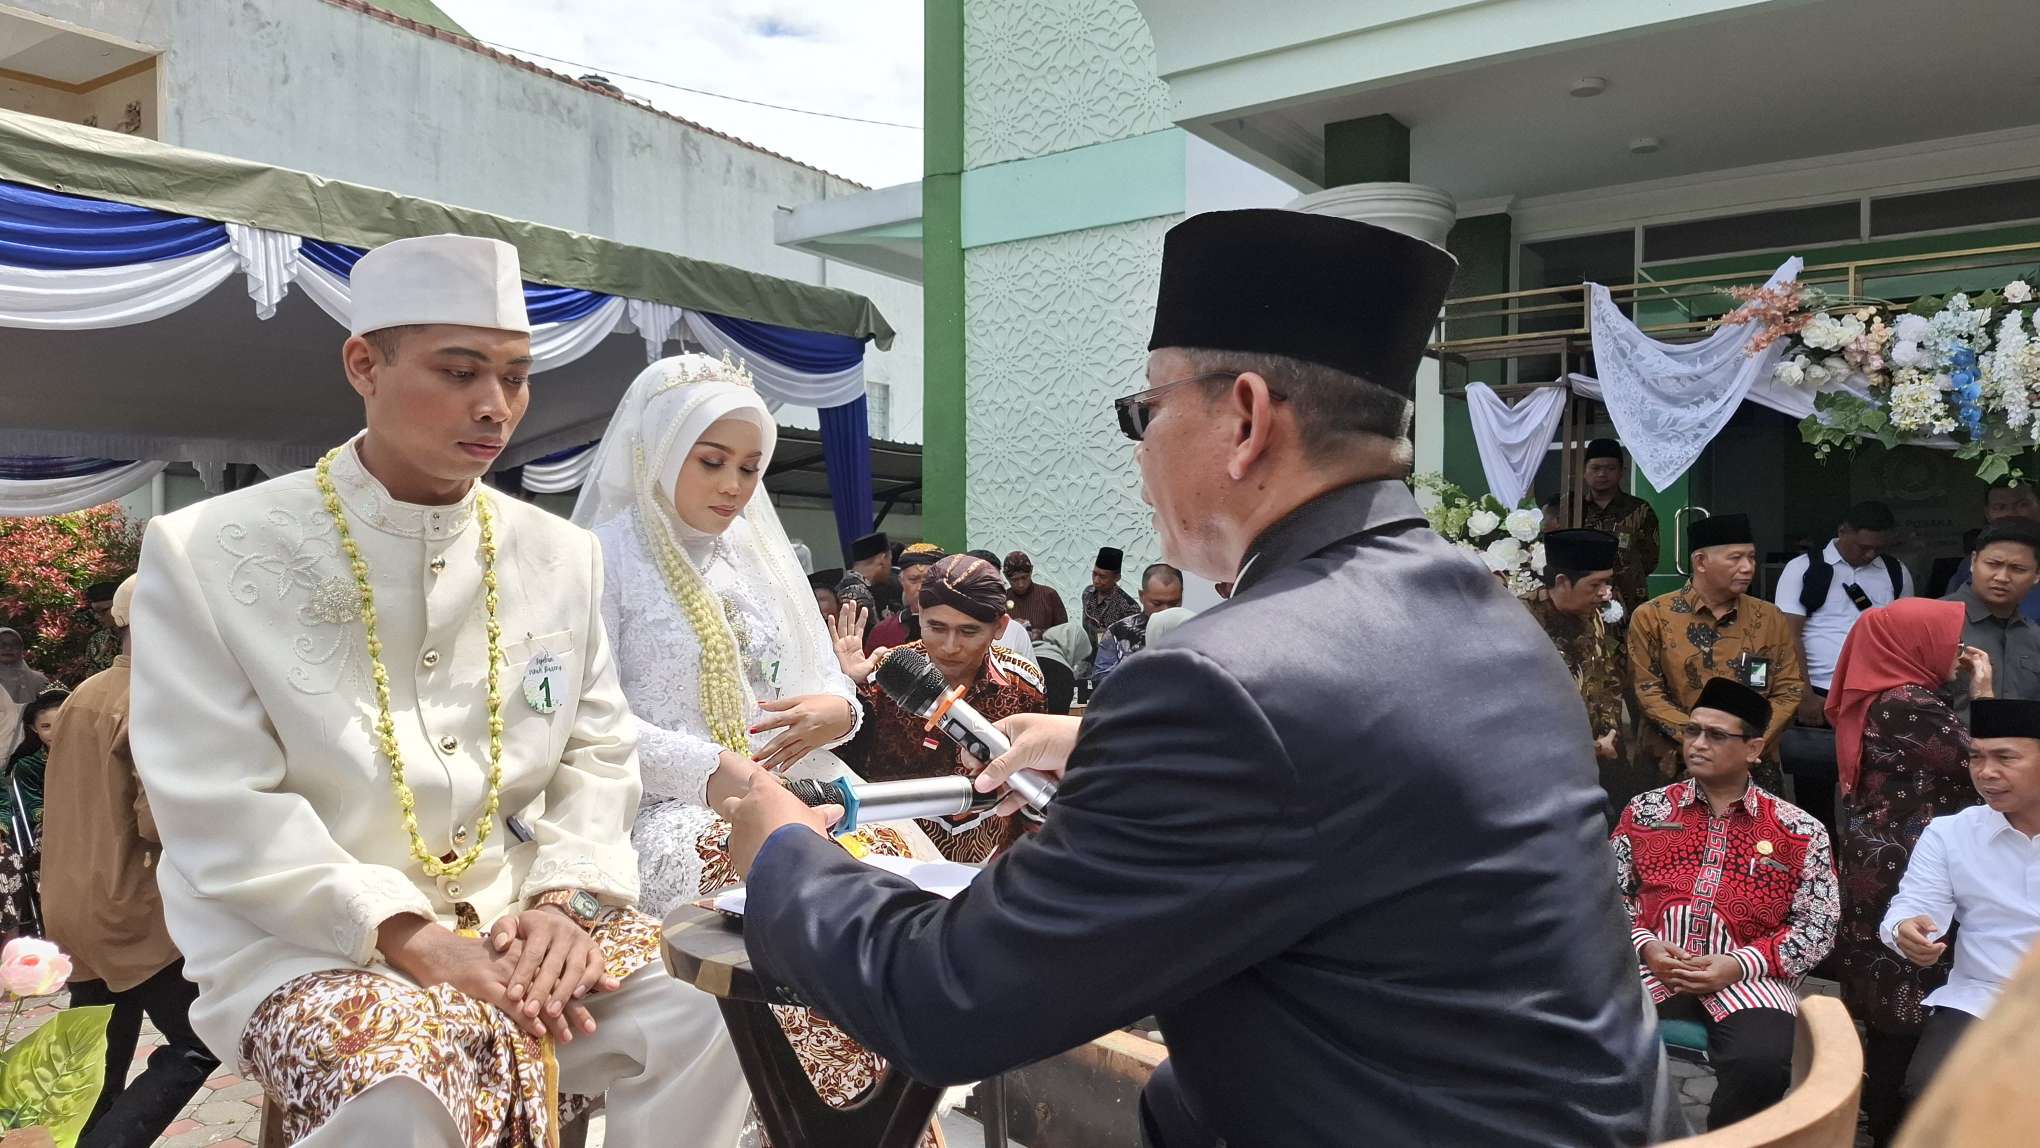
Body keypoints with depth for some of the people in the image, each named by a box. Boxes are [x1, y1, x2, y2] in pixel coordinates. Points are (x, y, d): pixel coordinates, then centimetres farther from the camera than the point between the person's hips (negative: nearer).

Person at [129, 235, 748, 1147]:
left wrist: (566, 901, -10)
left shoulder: (560, 555, 7)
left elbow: (597, 754, 8)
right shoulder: (211, 556, -6)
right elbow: (222, 814, -11)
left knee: (708, 1035, -19)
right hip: (305, 945, -3)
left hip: (522, 919, 4)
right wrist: (409, 937, -20)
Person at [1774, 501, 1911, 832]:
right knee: (1813, 789, 3)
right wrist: (1806, 695, -11)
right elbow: (1789, 635, -5)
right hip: (1819, 698, -2)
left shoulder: (1896, 573, 11)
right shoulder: (1803, 569, 0)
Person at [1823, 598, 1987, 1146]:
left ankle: (1877, 1102, 28)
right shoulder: (1911, 705, -20)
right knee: (1906, 999, 2)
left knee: (1883, 991, 17)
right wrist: (1982, 691, -5)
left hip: (1875, 866, 9)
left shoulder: (1871, 697, 8)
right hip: (1904, 872, -9)